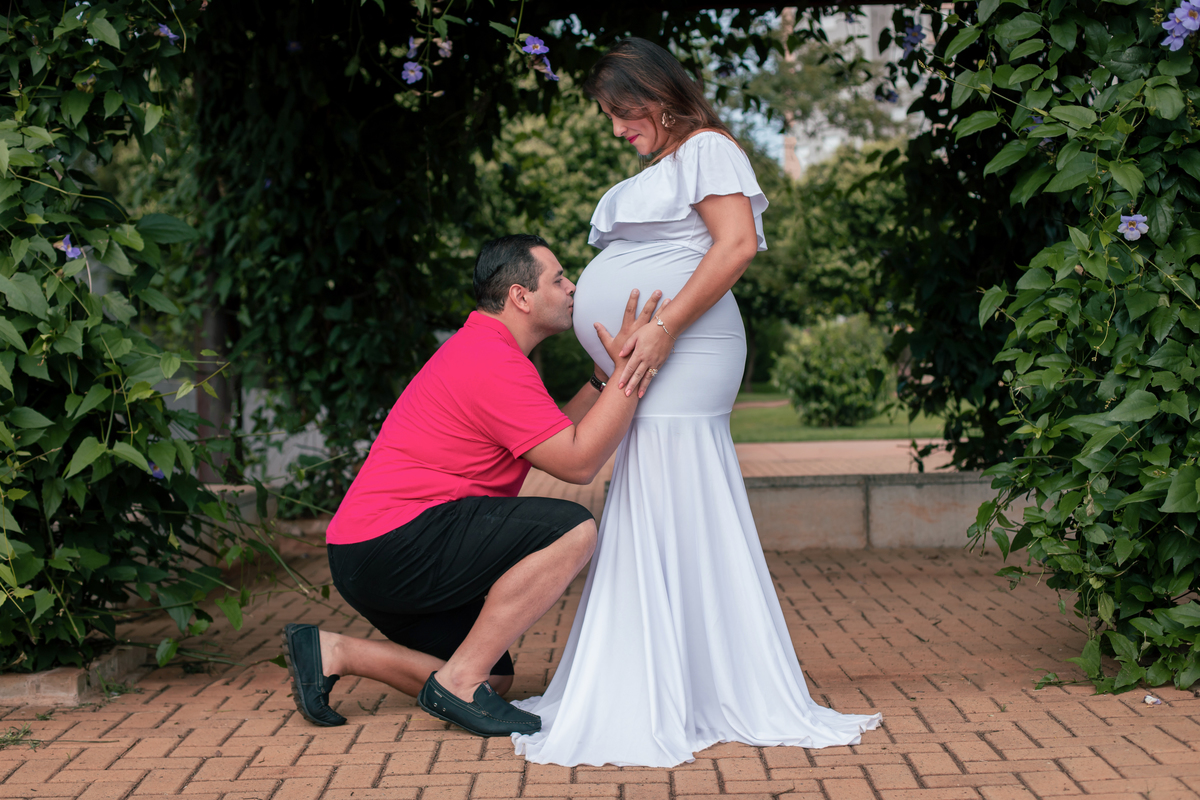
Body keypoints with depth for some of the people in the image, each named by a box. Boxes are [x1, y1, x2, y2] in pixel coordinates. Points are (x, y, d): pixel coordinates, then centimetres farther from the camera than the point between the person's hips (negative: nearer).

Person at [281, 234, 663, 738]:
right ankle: (459, 684, -15)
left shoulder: (478, 350, 20)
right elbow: (578, 462, -18)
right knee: (573, 531, -21)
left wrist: (606, 375, 16)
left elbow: (555, 439, 21)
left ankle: (332, 652, 9)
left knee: (492, 677, 14)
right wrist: (628, 370, -16)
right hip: (396, 541, -11)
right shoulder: (495, 364, -16)